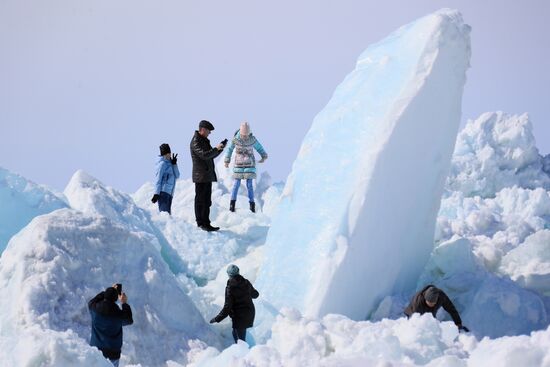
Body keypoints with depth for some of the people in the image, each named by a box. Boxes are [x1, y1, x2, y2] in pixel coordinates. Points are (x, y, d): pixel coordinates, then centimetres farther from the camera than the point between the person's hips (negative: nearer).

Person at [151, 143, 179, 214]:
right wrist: (156, 194, -16)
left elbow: (177, 176, 11)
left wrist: (174, 164, -1)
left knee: (168, 213, 7)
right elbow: (158, 179, -10)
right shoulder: (162, 164, -5)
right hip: (163, 192, -8)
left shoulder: (170, 163, 18)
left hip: (169, 193, 8)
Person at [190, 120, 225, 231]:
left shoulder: (204, 141, 19)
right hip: (201, 176, -10)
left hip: (208, 175, 10)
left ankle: (205, 223, 15)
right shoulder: (196, 141, -13)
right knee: (201, 200, -5)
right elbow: (204, 155, -25)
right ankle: (201, 223, -3)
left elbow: (211, 155, 22)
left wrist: (220, 148, 9)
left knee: (207, 201, 11)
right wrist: (216, 148, -19)